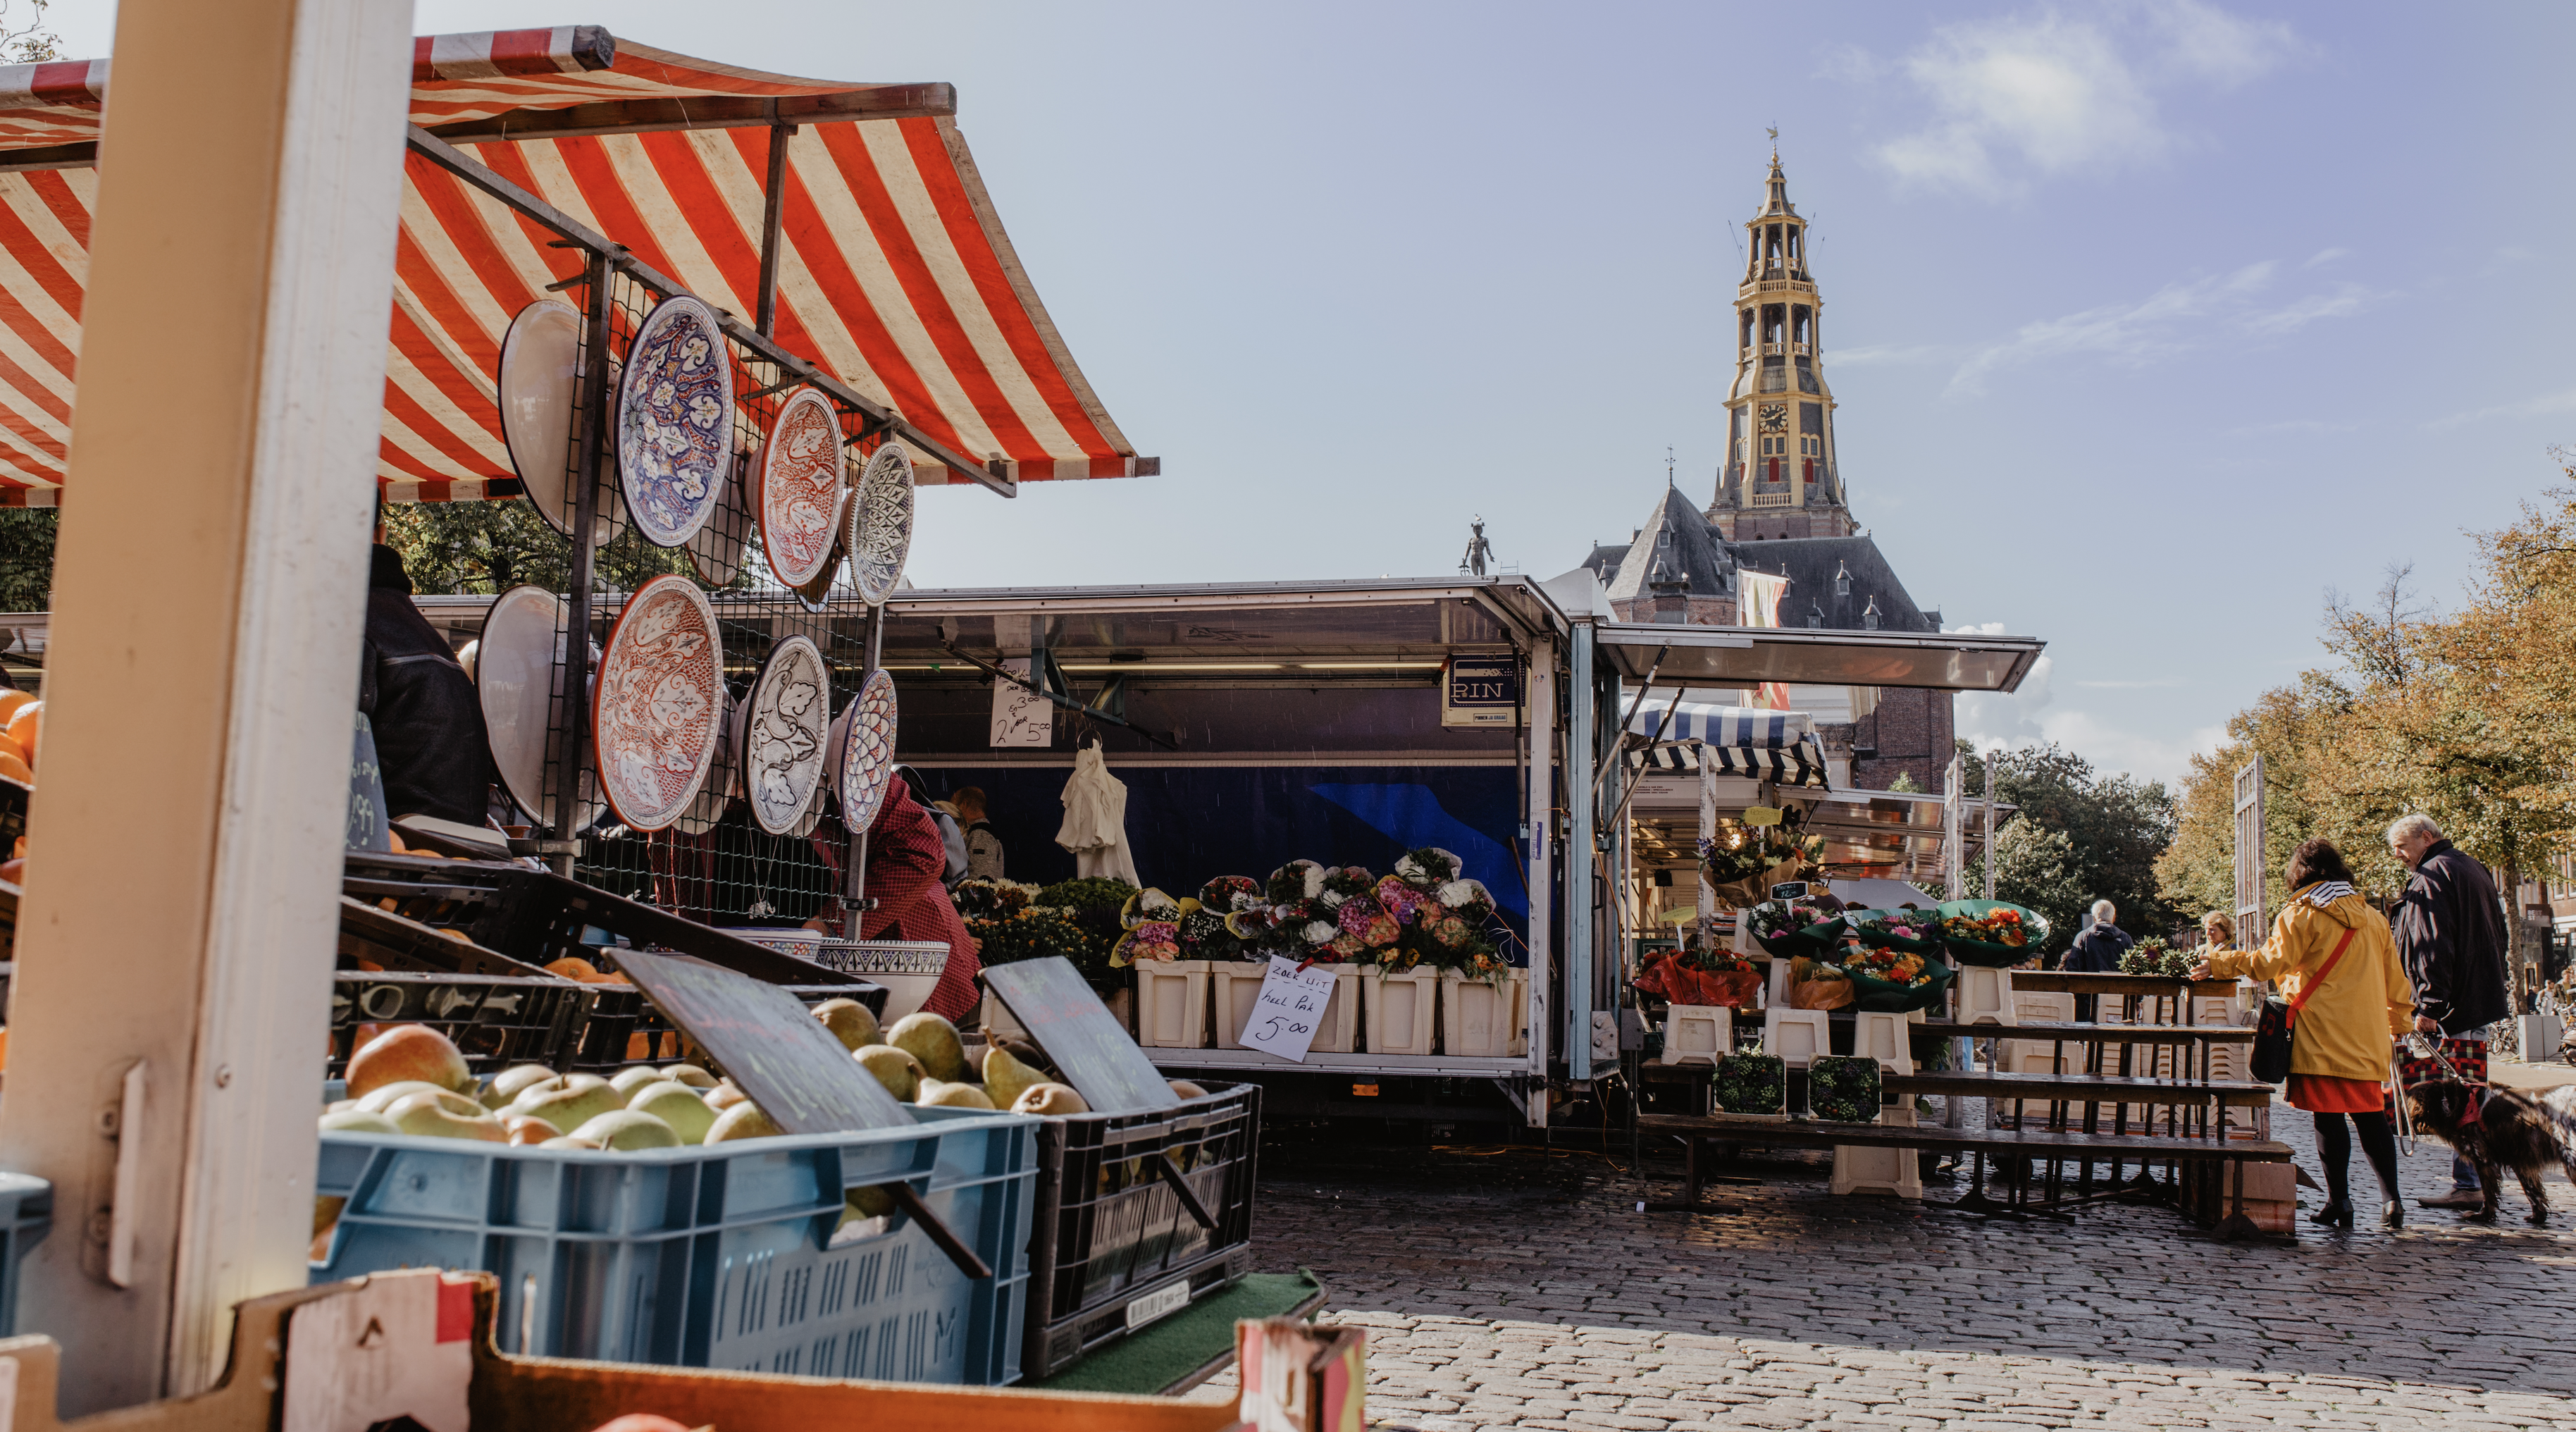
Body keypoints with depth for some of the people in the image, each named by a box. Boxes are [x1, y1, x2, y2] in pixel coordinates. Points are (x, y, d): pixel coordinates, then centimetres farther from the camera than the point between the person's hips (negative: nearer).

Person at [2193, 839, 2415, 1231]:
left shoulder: (2303, 915, -5)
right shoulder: (2373, 917, 13)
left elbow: (2269, 962, -11)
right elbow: (2394, 978, 20)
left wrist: (2219, 963, 0)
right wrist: (2399, 1022, 33)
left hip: (2322, 1035, -5)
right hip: (2367, 1037, 5)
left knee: (2329, 1117, -3)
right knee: (2371, 1117, 9)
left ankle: (2338, 1201, -1)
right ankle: (2391, 1201, 4)